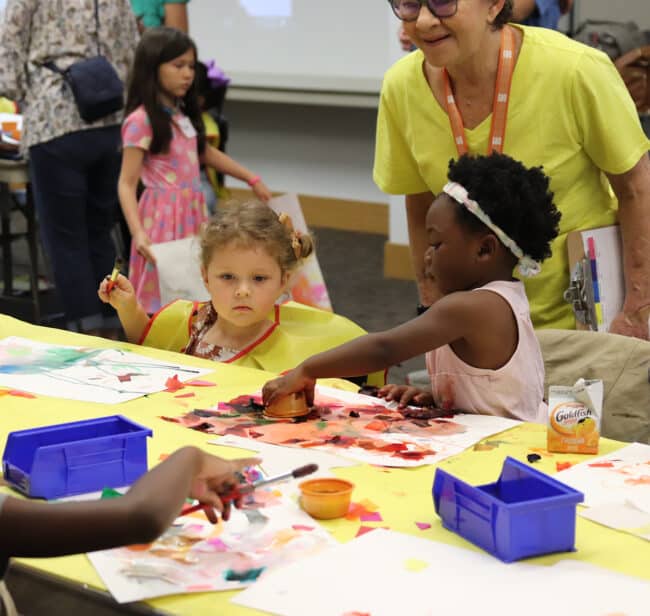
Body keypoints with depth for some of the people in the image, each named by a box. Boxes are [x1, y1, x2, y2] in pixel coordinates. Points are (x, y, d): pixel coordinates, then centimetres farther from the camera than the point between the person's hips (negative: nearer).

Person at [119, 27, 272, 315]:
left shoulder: (183, 115, 10)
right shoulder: (140, 121, -15)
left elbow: (207, 153, 26)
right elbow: (127, 184, -16)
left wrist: (253, 179, 24)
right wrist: (138, 232, -28)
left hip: (192, 212, 8)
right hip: (164, 215, -8)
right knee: (164, 297, -4)